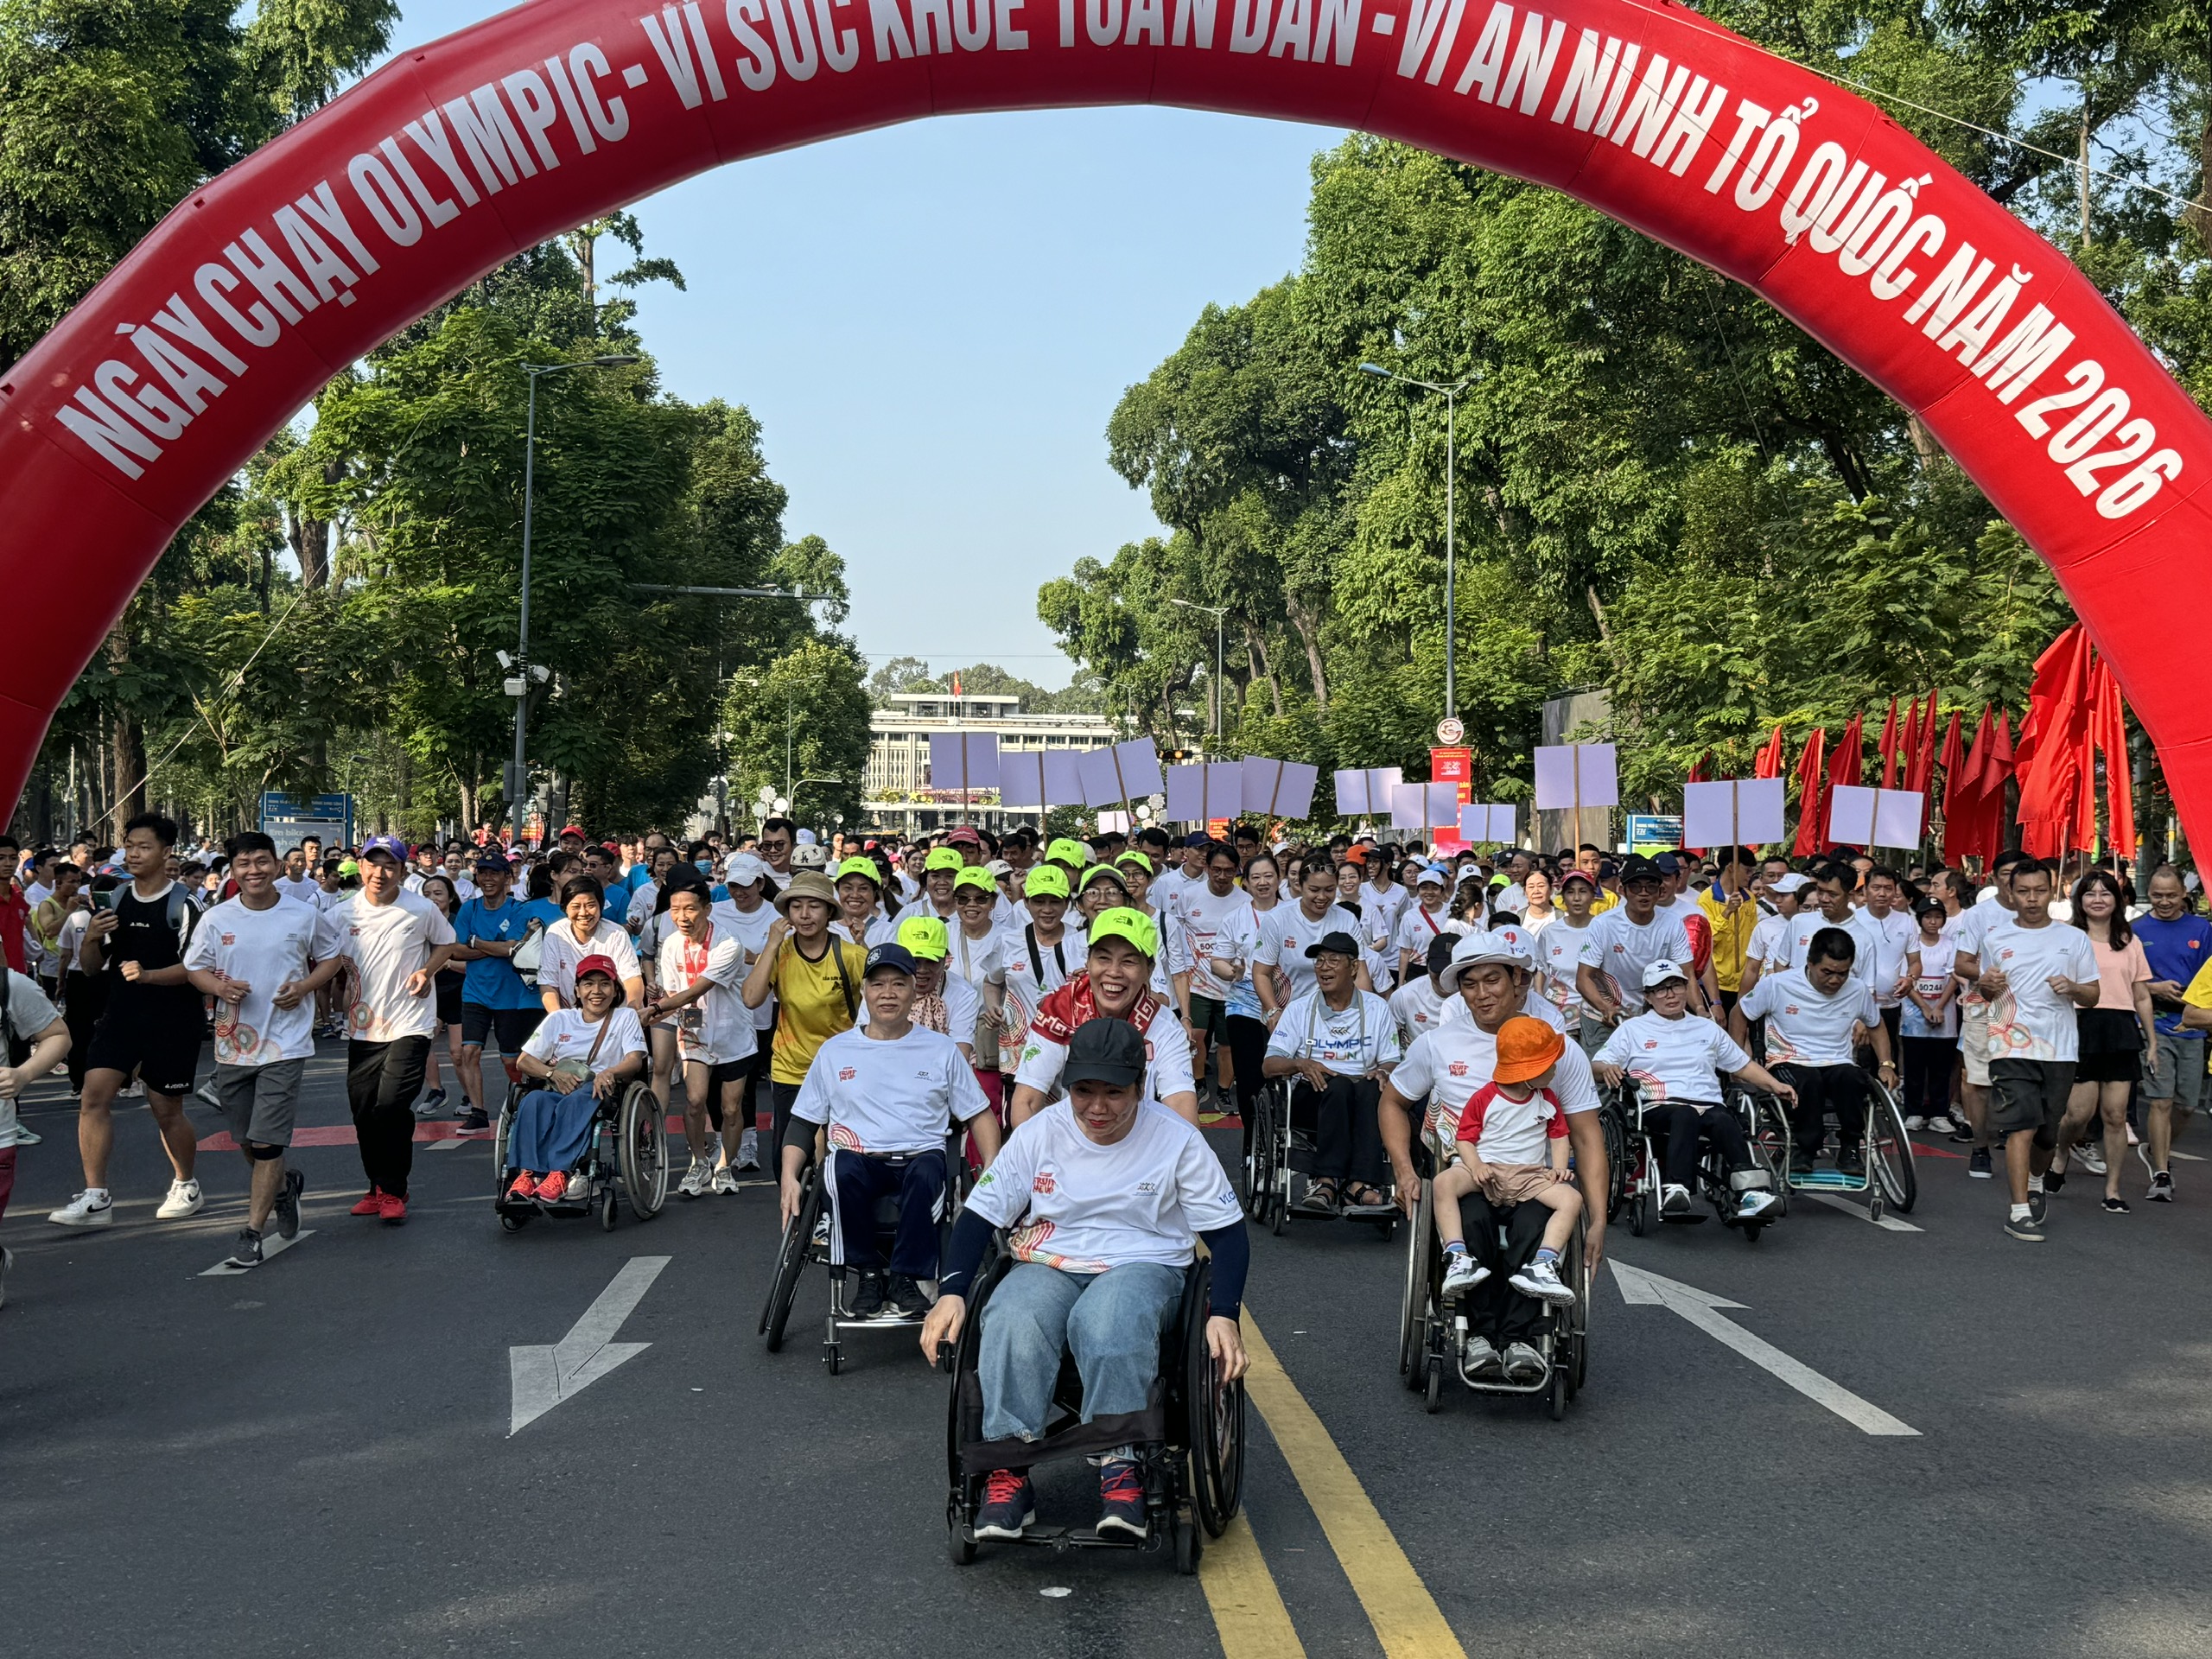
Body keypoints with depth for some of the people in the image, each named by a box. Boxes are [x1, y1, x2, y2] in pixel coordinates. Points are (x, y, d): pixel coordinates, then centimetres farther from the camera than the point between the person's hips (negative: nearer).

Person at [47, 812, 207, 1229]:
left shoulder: (183, 905, -9)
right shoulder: (115, 901, 9)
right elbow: (91, 966, 13)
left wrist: (148, 975, -27)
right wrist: (91, 939, -7)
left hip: (172, 1023, -5)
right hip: (119, 1017, 5)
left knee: (166, 1110, 6)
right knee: (94, 1095, -10)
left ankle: (185, 1186, 29)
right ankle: (95, 1198, -6)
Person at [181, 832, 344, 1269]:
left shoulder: (305, 915, -2)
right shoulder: (216, 918, 2)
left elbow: (333, 956, 10)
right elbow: (193, 969, 10)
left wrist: (305, 987, -8)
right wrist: (220, 987, -12)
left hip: (285, 1043, -3)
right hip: (232, 1043, 3)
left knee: (266, 1142, -9)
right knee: (246, 1142, 14)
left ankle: (252, 1232, -2)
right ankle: (285, 1185, 43)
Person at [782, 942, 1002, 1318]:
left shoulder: (941, 1049, 14)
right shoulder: (835, 1051, 16)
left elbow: (979, 1115, 15)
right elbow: (803, 1121, 16)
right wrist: (790, 1177, 0)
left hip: (921, 1156, -1)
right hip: (859, 1157, 1)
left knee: (926, 1172, -37)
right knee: (844, 1169, -36)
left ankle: (906, 1277, -23)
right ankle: (868, 1272, -17)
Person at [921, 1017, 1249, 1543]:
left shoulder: (1177, 1140, -3)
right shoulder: (1039, 1133, 1)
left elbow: (1229, 1234, 1)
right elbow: (979, 1216, 3)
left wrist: (1224, 1316, -14)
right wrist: (951, 1295, -12)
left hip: (1144, 1265, -2)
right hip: (1049, 1265, 2)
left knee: (1108, 1320, -40)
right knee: (1012, 1325, -35)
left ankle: (1118, 1469, -33)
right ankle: (1008, 1474, -32)